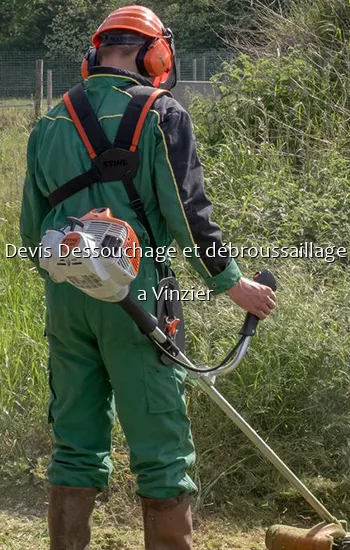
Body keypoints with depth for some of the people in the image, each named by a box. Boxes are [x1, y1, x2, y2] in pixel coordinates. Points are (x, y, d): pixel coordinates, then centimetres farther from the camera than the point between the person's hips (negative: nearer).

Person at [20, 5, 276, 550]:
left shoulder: (50, 124, 11)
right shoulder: (161, 114, -5)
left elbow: (32, 230, 15)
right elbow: (188, 214, -10)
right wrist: (234, 284, 0)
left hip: (65, 301, 5)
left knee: (76, 448, 12)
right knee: (161, 449, 2)